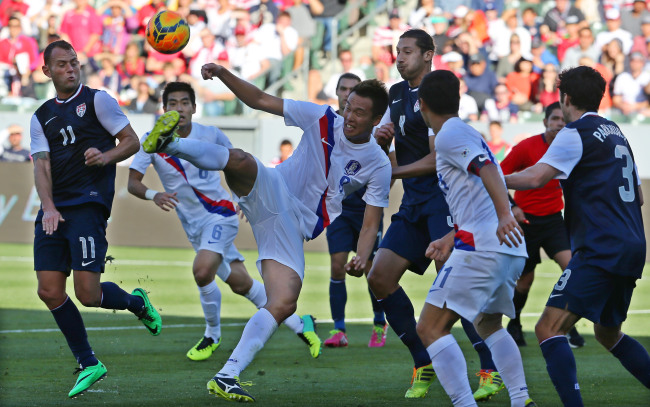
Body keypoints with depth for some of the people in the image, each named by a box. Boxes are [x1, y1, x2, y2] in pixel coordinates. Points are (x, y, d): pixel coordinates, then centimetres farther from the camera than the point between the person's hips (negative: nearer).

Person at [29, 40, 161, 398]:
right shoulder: (41, 117, 17)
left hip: (89, 204, -5)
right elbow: (42, 164, 6)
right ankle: (88, 365, 10)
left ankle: (136, 302, 19)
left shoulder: (96, 100, 5)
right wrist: (48, 207, -10)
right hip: (54, 211, 5)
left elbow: (132, 140, 6)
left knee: (88, 294, -14)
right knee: (50, 291, -2)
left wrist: (107, 156, -14)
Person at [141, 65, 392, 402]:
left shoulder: (378, 165, 2)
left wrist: (362, 258, -18)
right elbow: (261, 101, 2)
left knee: (284, 304, -15)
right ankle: (169, 144, -49)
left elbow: (370, 224, 3)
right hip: (272, 193, -1)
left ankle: (227, 377, -11)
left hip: (294, 228, 1)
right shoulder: (322, 119, 0)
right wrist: (224, 75, -13)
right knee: (241, 160, -36)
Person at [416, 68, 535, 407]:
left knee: (430, 328, -9)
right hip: (510, 251, 10)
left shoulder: (449, 135, -4)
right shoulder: (467, 133, 26)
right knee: (488, 324, 28)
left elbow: (488, 169, -22)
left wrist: (504, 215, -34)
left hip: (481, 248, -10)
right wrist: (450, 239, 37)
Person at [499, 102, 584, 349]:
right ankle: (514, 326, 29)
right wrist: (510, 206, -20)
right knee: (525, 280, 4)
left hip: (554, 219, 3)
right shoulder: (527, 147, -12)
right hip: (526, 220, -3)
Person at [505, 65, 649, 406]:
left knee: (549, 329, -14)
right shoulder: (615, 133, 19)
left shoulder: (576, 133, -6)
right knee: (609, 334, 26)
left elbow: (536, 177, -19)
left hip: (600, 249, -9)